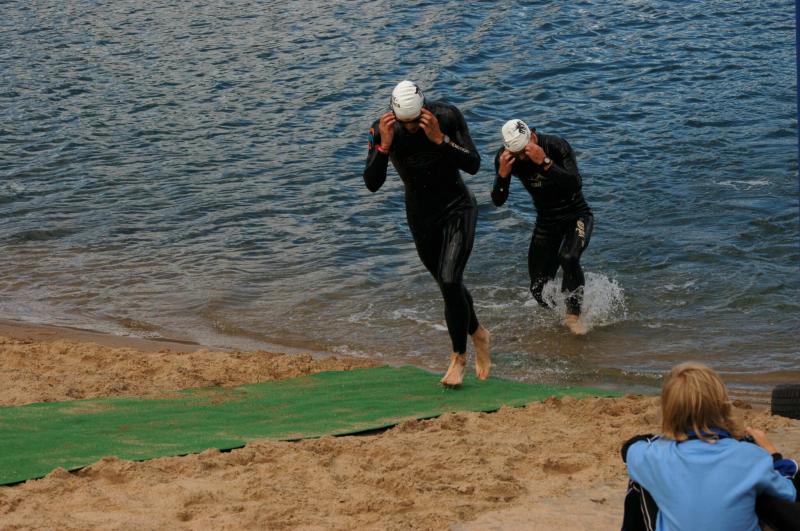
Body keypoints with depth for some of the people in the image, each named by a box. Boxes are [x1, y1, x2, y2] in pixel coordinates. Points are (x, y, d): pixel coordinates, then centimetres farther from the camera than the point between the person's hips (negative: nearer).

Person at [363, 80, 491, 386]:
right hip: (420, 216, 3)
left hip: (457, 209, -3)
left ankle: (459, 355, -1)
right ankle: (478, 334, 41)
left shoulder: (448, 117, -19)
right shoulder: (383, 130, -16)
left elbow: (474, 166, -21)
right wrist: (384, 146, -35)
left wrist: (439, 139, -33)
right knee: (449, 287, 13)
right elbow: (373, 184, -20)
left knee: (450, 282, -18)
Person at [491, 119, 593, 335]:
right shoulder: (505, 157, -13)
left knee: (568, 258, -35)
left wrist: (545, 162, -44)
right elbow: (498, 201, -12)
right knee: (539, 290, 3)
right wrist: (502, 174, -31)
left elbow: (575, 185, -36)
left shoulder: (557, 146, -24)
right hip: (546, 221, 4)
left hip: (576, 215, -4)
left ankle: (573, 315, -19)